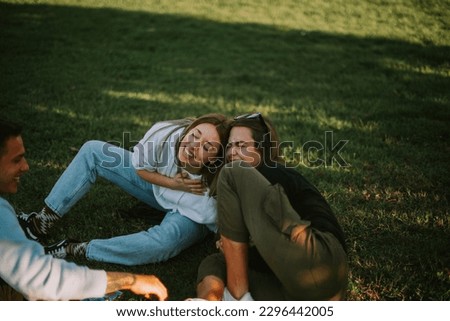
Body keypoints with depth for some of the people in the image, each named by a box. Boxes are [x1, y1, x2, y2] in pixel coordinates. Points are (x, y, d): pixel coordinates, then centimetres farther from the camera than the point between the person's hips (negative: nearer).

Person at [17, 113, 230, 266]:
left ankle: (73, 250, -26)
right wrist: (173, 184, -25)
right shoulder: (164, 133, -29)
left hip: (189, 216, -4)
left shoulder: (216, 186, -37)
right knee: (93, 150, -6)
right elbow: (140, 167, -11)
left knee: (163, 243, -40)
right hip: (158, 185, 5)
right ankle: (44, 220, -3)